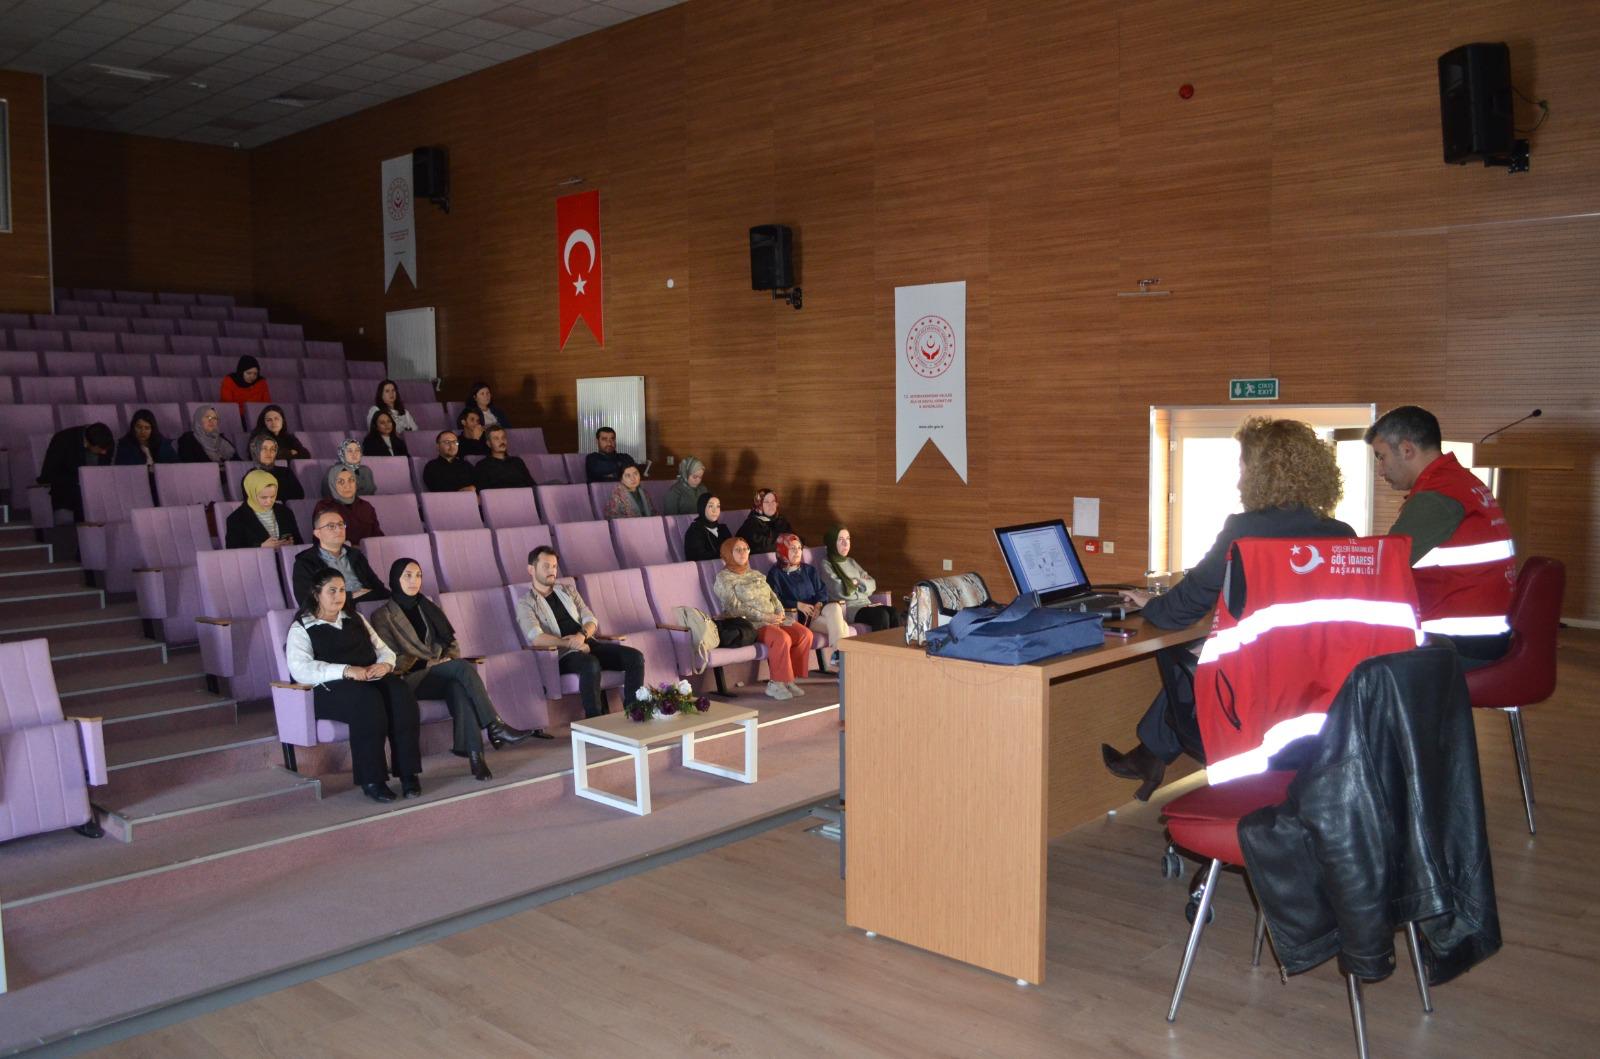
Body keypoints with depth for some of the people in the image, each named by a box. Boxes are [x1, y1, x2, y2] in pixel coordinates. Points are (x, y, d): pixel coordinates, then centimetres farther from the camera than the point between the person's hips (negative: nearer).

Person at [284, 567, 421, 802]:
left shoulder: (355, 619, 28)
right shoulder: (301, 628, 9)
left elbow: (384, 650, 23)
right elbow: (300, 669, -9)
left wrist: (384, 664, -4)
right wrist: (346, 671, -22)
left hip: (371, 679, 5)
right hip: (330, 688, -5)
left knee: (401, 693, -29)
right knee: (367, 699, -38)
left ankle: (407, 772, -29)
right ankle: (371, 780, -33)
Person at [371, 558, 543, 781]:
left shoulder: (428, 607, 21)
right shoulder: (383, 616, 5)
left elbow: (451, 642, 20)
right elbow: (392, 661, -4)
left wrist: (450, 659, -2)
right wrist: (427, 663, -13)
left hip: (439, 675, 4)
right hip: (410, 680, -4)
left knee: (458, 687, -36)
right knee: (463, 667, -33)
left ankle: (474, 754, -48)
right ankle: (496, 727, -38)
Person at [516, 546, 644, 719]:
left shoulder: (568, 591, 22)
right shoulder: (525, 603, 5)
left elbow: (590, 620, 12)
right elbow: (536, 638, -12)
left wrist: (582, 635, -12)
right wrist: (572, 644, -20)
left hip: (589, 643, 6)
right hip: (564, 654, -6)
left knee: (635, 657, -18)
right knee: (591, 665, -39)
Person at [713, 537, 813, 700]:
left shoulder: (755, 575, 25)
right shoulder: (723, 578, 1)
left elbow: (774, 598, 21)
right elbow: (734, 607, -11)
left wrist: (780, 614, -1)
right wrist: (764, 617, -17)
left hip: (773, 619, 7)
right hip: (750, 624, -7)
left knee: (805, 634, -17)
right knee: (782, 638, -33)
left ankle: (789, 679, -13)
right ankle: (775, 684, -22)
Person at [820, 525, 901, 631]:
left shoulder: (852, 562, 24)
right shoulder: (826, 565, 2)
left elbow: (872, 585, 17)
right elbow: (841, 590, -12)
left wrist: (857, 582, -1)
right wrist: (856, 583, 5)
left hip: (866, 604, 7)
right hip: (848, 609, -7)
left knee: (894, 613, -22)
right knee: (882, 615, -31)